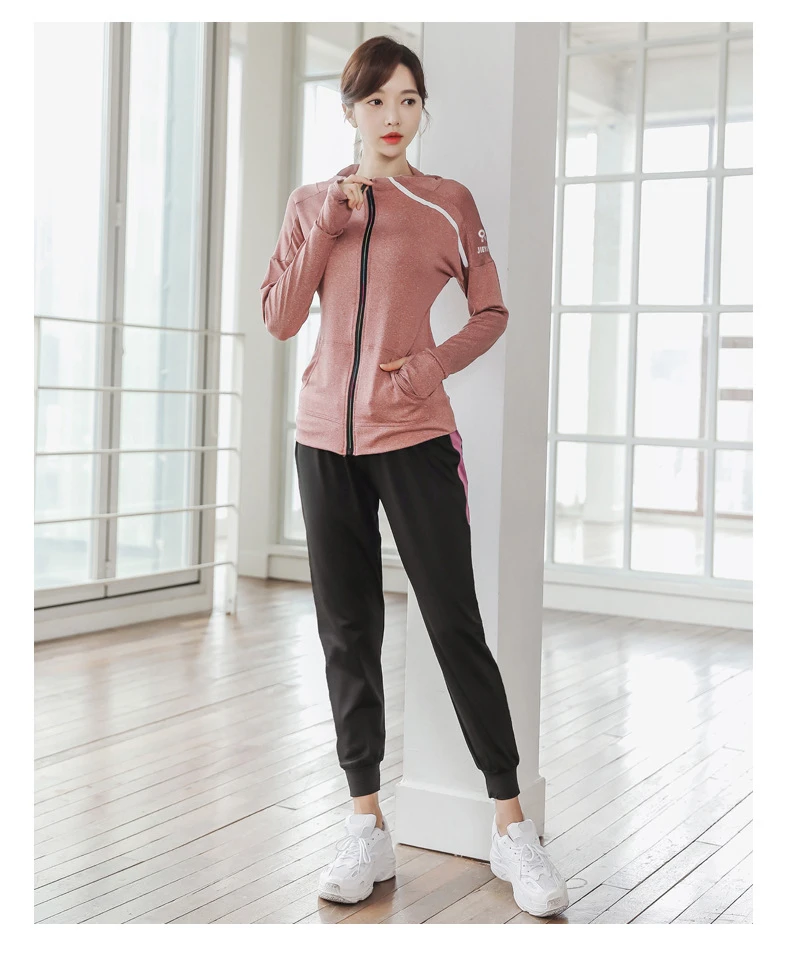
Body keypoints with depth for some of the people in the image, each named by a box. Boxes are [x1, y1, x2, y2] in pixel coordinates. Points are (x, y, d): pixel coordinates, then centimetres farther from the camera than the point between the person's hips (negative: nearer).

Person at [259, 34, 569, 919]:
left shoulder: (449, 203, 3)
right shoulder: (310, 204, 9)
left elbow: (492, 313, 7)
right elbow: (279, 319, 1)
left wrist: (431, 365, -10)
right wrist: (329, 220, -7)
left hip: (414, 437, -3)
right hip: (325, 440, 3)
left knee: (456, 625, -4)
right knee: (346, 633, 6)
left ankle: (511, 826, 6)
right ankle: (367, 827, 15)